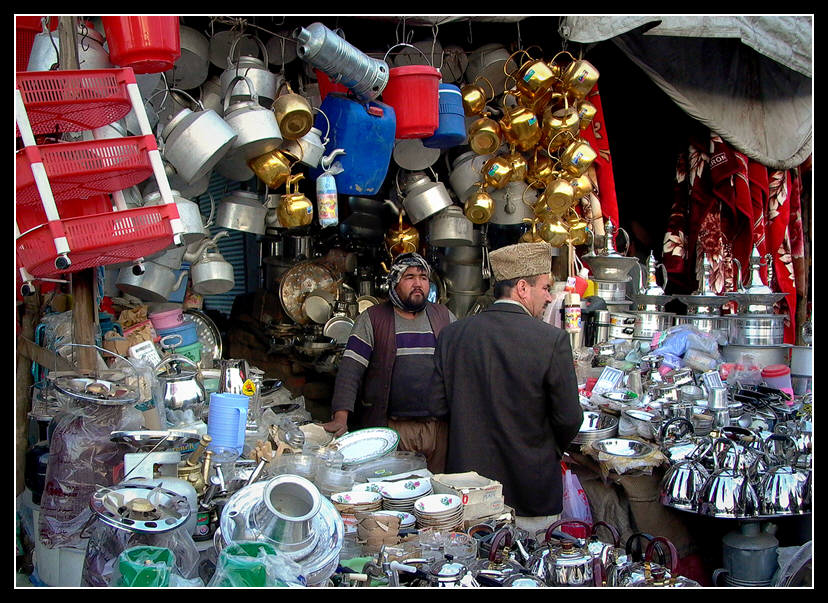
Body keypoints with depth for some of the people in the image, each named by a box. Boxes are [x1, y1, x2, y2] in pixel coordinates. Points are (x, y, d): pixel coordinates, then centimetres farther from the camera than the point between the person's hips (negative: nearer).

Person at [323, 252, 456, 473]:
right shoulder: (372, 319, 3)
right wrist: (341, 417, -18)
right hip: (389, 428, -3)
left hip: (440, 428, 3)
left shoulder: (444, 317, 12)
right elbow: (350, 370, -6)